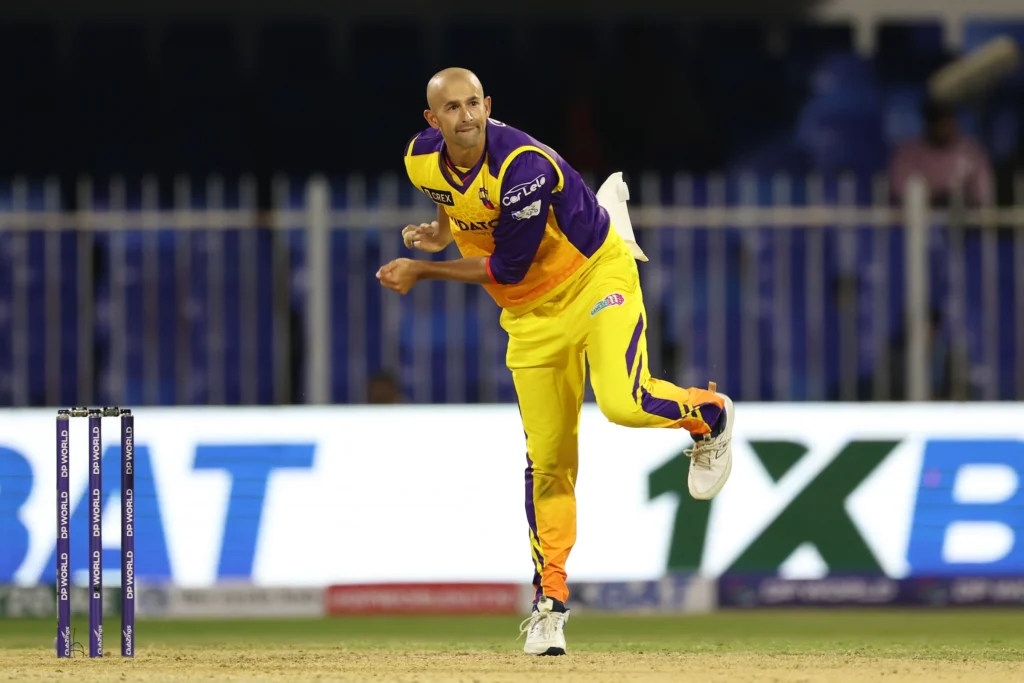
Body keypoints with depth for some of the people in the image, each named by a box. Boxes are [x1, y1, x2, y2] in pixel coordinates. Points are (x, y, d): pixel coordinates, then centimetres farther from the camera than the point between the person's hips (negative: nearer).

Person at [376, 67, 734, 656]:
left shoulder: (524, 166, -31)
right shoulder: (423, 159, -10)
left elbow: (508, 267, -25)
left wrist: (423, 272, -19)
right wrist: (443, 230, 2)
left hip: (597, 277, -5)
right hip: (531, 311, 5)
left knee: (621, 403, -30)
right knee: (548, 460, 3)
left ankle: (709, 415, 4)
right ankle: (550, 600, 13)